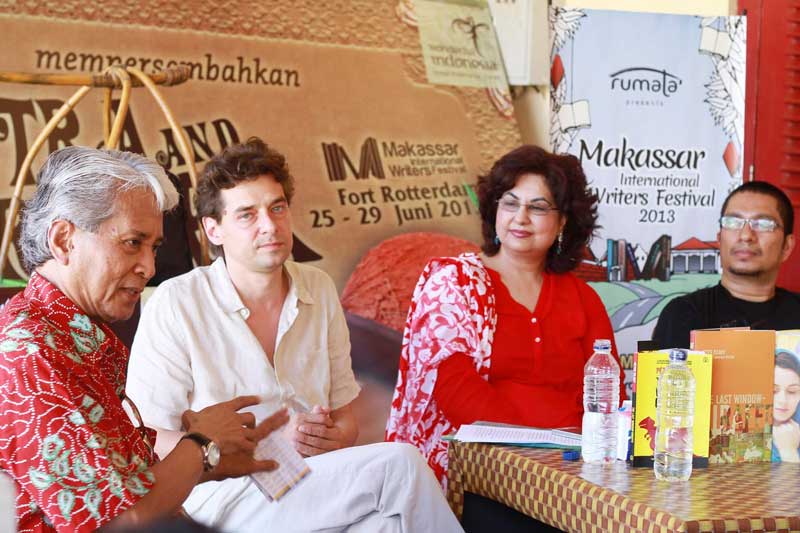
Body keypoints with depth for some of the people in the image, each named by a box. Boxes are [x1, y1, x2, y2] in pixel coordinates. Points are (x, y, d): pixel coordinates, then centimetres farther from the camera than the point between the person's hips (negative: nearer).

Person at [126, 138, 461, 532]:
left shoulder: (319, 289, 10)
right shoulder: (174, 305, -6)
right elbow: (151, 445, -8)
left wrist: (334, 438, -8)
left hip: (314, 486, 5)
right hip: (221, 496, -4)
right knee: (400, 465, -25)